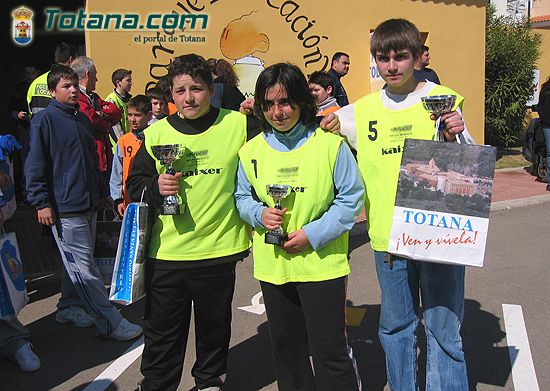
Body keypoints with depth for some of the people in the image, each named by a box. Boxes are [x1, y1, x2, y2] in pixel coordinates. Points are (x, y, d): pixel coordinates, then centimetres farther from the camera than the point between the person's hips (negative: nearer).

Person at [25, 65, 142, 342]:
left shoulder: (82, 119, 16)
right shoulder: (44, 120, -7)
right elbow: (35, 166, -10)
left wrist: (102, 193, 25)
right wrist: (41, 203, -15)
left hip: (89, 204, 8)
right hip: (64, 207, -8)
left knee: (77, 263, 16)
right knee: (84, 268, -5)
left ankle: (68, 307, 32)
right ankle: (111, 323, -2)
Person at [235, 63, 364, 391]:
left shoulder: (330, 144, -9)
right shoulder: (251, 150, 2)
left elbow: (351, 198, -6)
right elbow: (242, 197, 11)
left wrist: (312, 234, -15)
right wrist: (260, 213, -11)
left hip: (322, 263, -4)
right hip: (272, 265, 4)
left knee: (330, 351, 3)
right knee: (286, 349, 19)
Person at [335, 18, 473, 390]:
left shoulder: (443, 99, -2)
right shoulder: (361, 112, 6)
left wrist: (456, 138, -17)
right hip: (388, 236, 3)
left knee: (444, 329, 4)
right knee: (396, 327, 16)